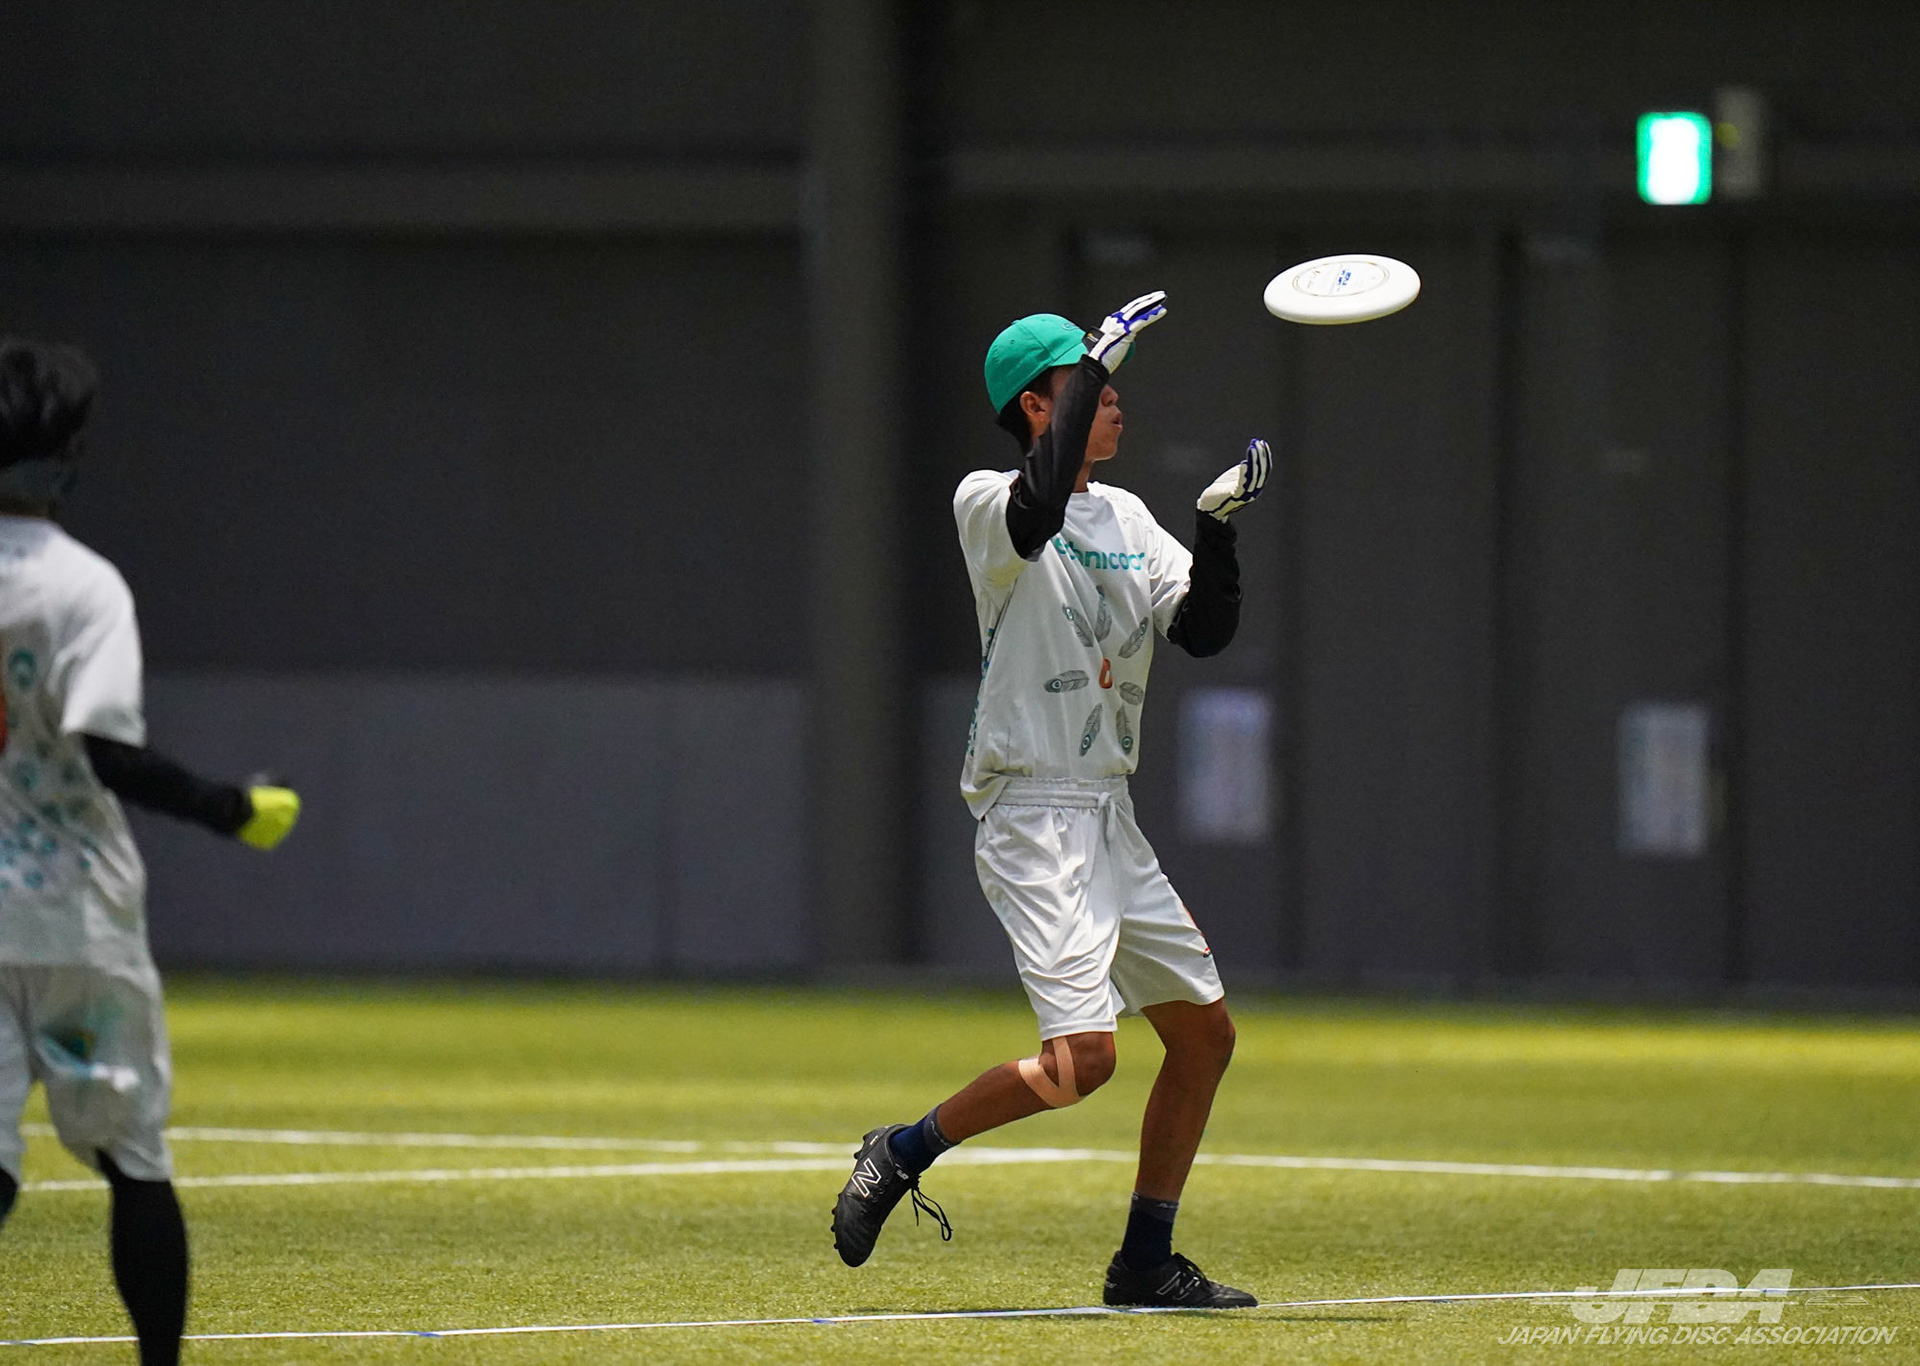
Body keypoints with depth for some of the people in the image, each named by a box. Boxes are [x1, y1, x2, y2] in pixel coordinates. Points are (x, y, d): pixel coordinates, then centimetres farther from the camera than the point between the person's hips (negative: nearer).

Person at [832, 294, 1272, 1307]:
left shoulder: (1125, 518, 15)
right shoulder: (985, 504, -9)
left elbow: (1205, 631, 8)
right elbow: (1037, 509, -33)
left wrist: (1217, 528, -8)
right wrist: (1100, 359, -28)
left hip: (1110, 823, 9)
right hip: (1034, 815, -9)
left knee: (1204, 1030, 10)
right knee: (1083, 1058, -19)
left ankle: (1146, 1263, 18)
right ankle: (904, 1151, 0)